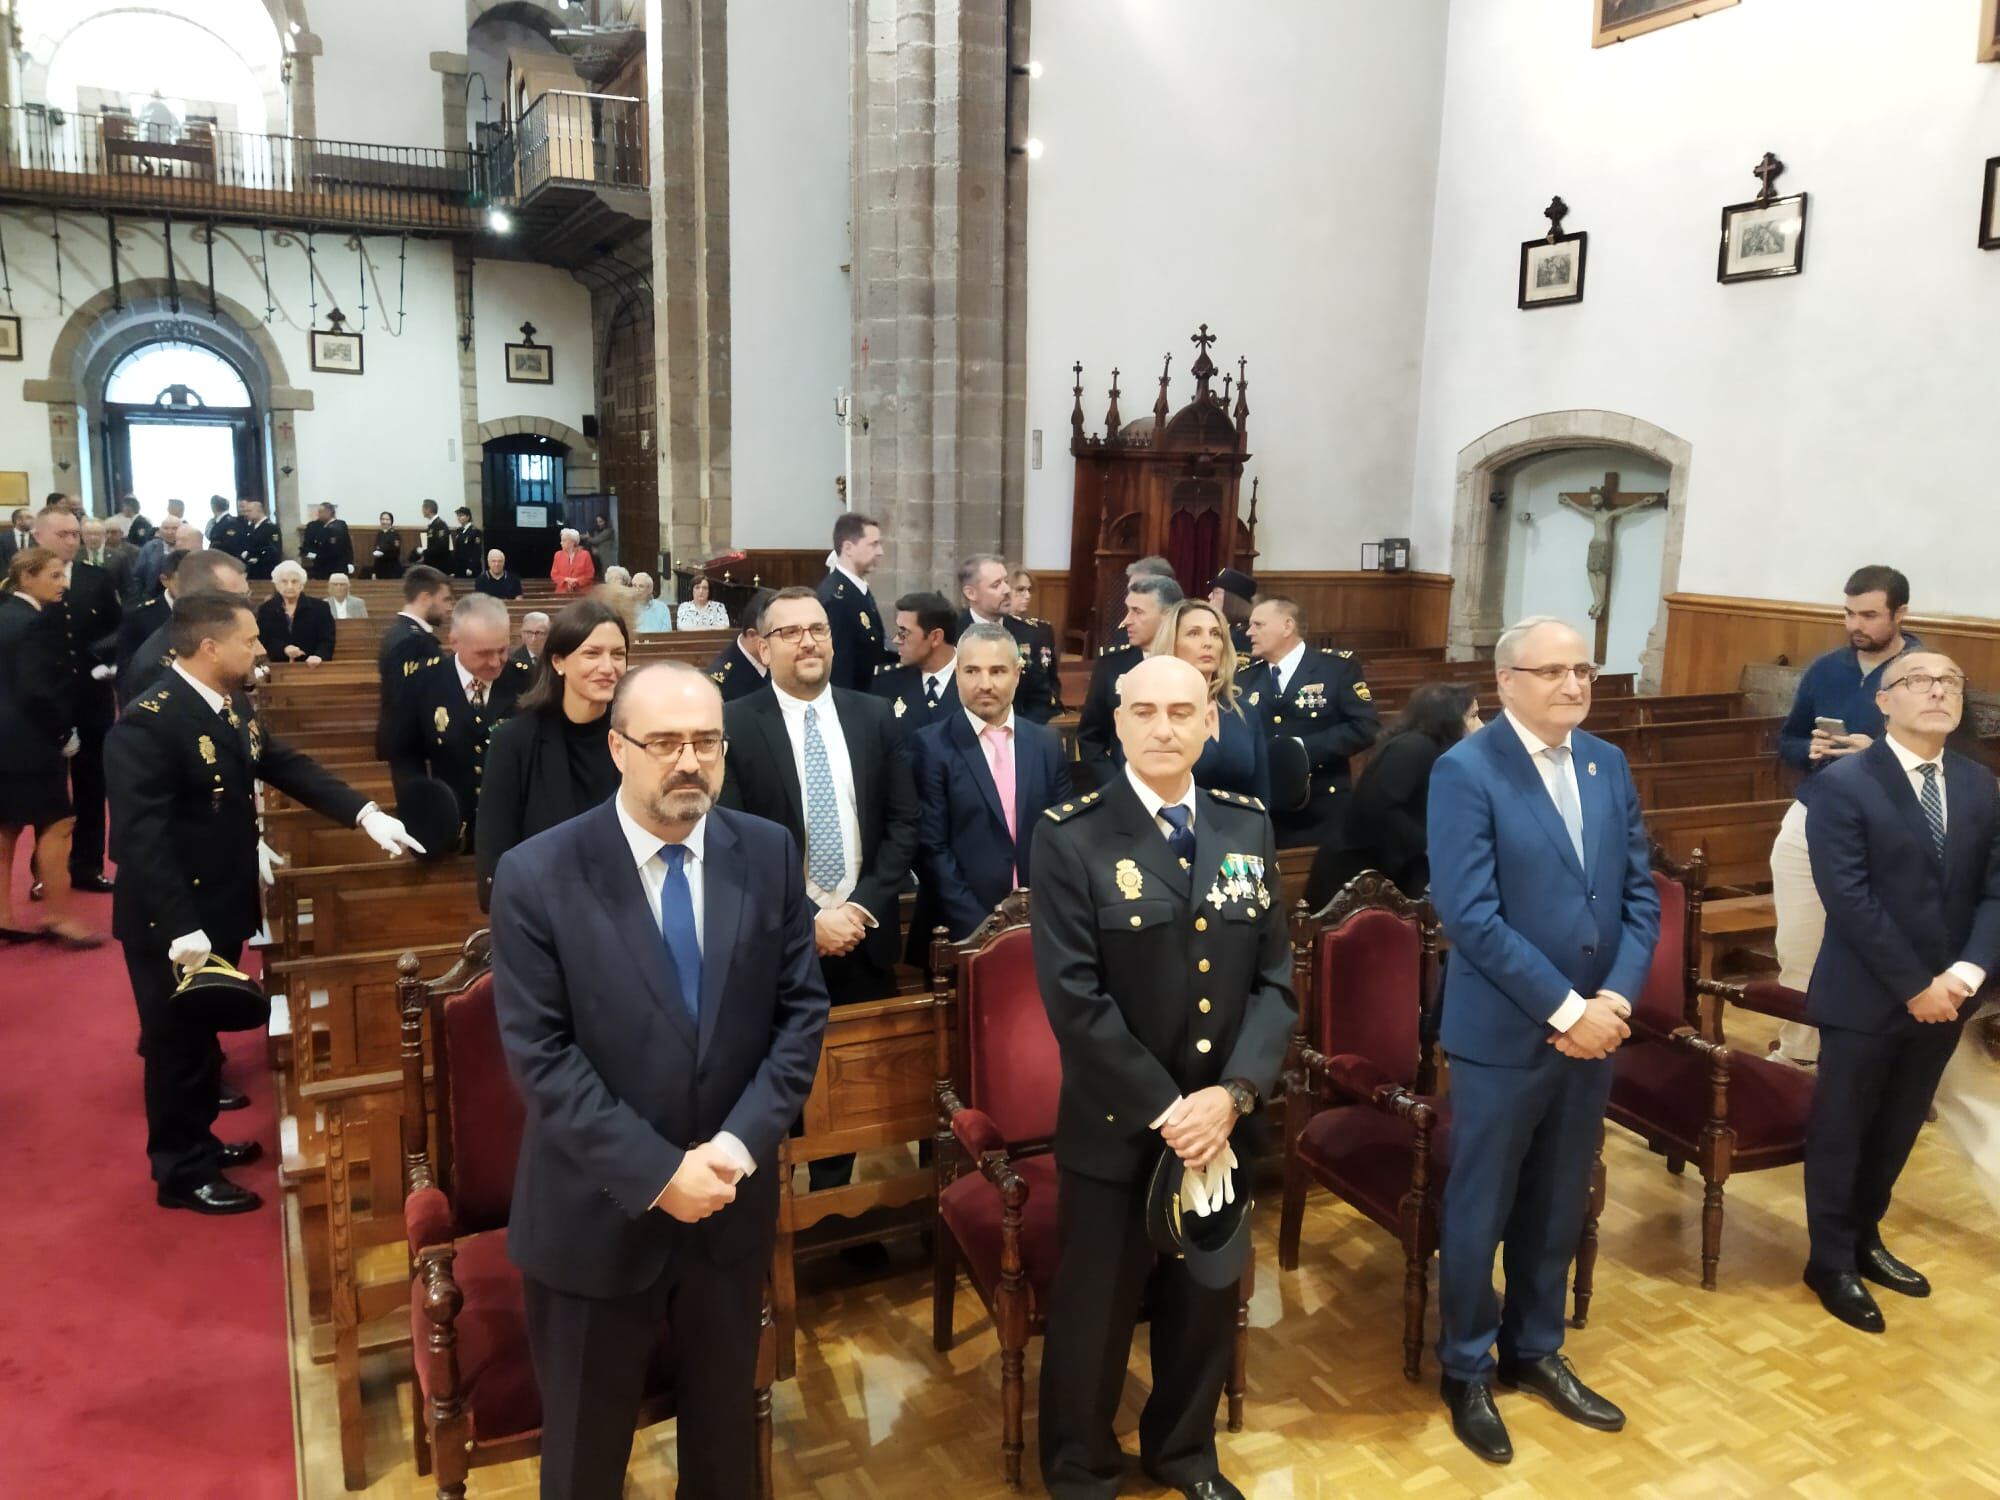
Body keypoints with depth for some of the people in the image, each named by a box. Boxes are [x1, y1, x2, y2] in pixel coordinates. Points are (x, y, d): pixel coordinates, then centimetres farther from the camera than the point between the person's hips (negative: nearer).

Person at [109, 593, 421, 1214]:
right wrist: (180, 929, -30)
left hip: (221, 905, 9)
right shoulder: (147, 724, -25)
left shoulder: (234, 706, 3)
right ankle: (181, 1172, 24)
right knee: (177, 1040, 8)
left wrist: (365, 813, -6)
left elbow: (286, 767, 7)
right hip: (172, 921, -8)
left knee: (204, 1031, 23)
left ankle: (197, 1140, 41)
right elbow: (141, 836, -28)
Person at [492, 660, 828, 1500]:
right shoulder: (537, 876, -14)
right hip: (597, 1214, -2)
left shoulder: (769, 855, -5)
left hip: (731, 1200, 2)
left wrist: (741, 1142, -16)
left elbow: (801, 1011, -3)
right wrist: (656, 1175, -20)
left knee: (725, 1428, 23)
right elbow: (539, 1056, -15)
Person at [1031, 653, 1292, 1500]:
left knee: (1207, 1302, 21)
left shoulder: (1248, 828, 2)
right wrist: (1165, 1109, -18)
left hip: (1222, 1122, 4)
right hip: (1115, 1126, -4)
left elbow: (1274, 980, 0)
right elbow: (1075, 1000, -17)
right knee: (1095, 1313, 13)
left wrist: (1231, 1094, -13)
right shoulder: (1070, 838, -13)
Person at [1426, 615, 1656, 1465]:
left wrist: (1615, 998, -10)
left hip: (1594, 1028, 6)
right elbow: (1469, 915, -20)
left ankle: (1535, 1350, 39)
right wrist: (1564, 1010, -19)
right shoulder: (1465, 771, -14)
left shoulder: (1608, 763, 6)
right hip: (1504, 1035, -5)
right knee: (1479, 1212, 10)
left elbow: (1639, 893, 5)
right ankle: (1467, 1370, 30)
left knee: (1559, 1209, 19)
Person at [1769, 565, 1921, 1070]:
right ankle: (1795, 1053, 24)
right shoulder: (1824, 669, 5)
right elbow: (1786, 742, 14)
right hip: (1808, 824, 4)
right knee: (1795, 951, 10)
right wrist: (1809, 751, -8)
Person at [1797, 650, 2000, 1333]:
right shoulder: (1843, 783, -12)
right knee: (1841, 1130, 8)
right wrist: (1914, 986, -17)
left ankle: (1865, 1240, 37)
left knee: (1898, 1130, 18)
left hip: (1945, 996, 5)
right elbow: (1848, 897, -17)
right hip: (1864, 995, -5)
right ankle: (1831, 1261, 23)